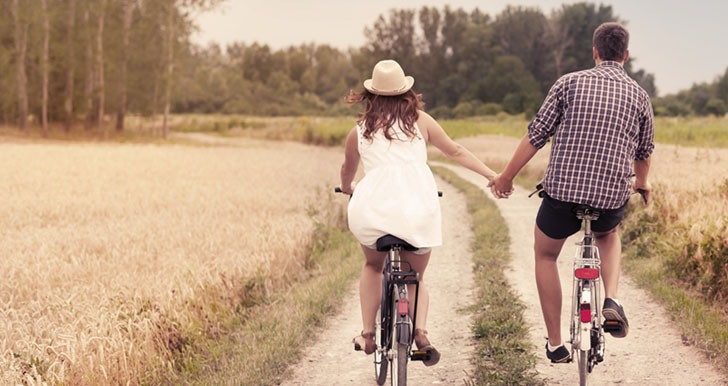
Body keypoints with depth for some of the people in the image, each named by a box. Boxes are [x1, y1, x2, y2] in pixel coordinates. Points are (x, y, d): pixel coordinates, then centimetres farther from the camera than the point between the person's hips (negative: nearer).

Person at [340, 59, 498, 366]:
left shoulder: (360, 131, 14)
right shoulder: (419, 120, 12)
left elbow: (347, 171, 31)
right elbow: (455, 151, 16)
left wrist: (348, 189, 52)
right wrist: (492, 176, 23)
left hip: (373, 209, 0)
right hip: (418, 211, 0)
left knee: (373, 266, 30)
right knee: (417, 275, 22)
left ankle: (367, 334, 22)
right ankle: (420, 330, -4)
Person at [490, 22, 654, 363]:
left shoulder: (570, 83, 0)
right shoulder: (639, 96, 6)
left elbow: (535, 135, -1)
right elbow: (644, 151, 20)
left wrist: (506, 176, 11)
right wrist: (641, 183, 41)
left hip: (562, 191, -2)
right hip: (612, 198, 2)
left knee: (545, 255, 25)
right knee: (608, 236, 37)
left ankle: (555, 344, 23)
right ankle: (611, 300, 11)